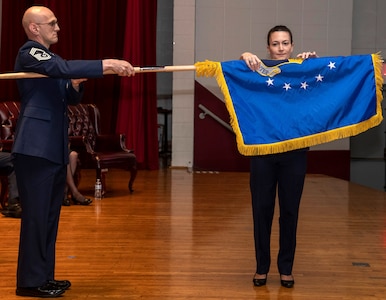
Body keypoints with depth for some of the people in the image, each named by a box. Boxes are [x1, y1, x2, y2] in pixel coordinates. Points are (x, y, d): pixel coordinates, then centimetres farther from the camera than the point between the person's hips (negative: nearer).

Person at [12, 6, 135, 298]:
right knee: (36, 214, -6)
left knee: (50, 214, 11)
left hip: (55, 148, 9)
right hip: (36, 148, -9)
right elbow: (64, 67, -27)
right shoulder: (29, 54, -8)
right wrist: (109, 64, -29)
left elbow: (70, 97, 23)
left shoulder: (49, 57, 20)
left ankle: (45, 275, 19)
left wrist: (75, 84, 1)